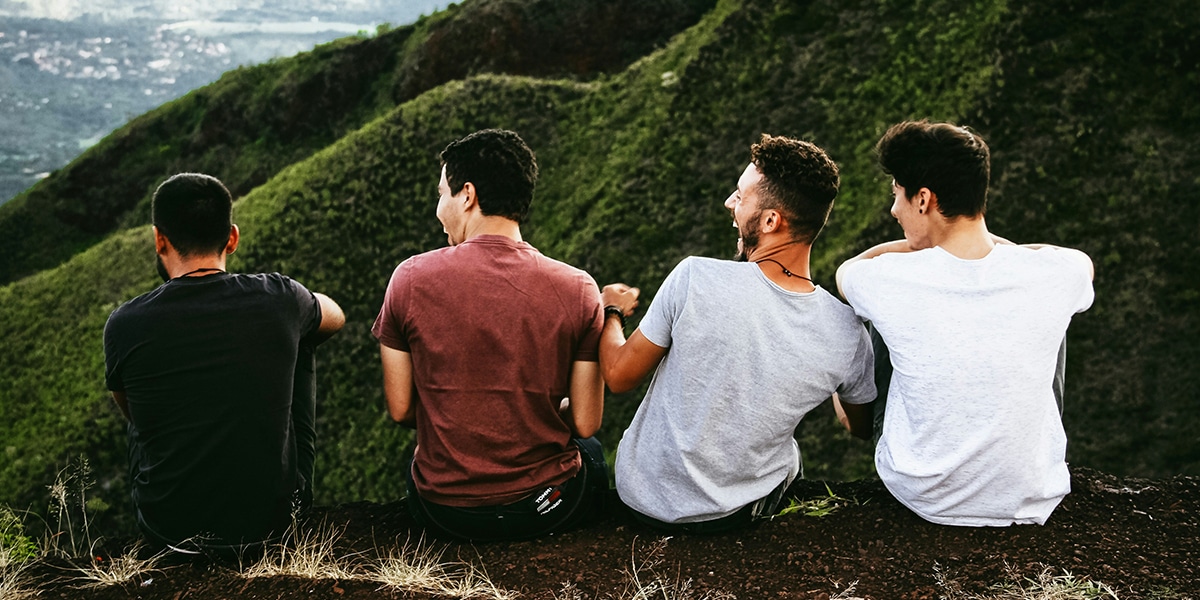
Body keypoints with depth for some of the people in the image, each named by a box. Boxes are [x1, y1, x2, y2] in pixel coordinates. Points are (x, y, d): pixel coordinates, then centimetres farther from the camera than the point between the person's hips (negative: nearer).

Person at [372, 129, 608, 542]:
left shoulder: (411, 279, -11)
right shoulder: (577, 289, -12)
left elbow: (399, 410, -4)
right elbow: (585, 423, -7)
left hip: (443, 512, 1)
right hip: (547, 508, 0)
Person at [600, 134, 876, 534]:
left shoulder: (695, 279, -28)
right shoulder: (847, 335, -20)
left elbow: (619, 376, -13)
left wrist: (611, 312, 8)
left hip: (644, 499, -1)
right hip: (738, 514, 2)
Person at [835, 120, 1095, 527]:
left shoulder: (892, 281, -22)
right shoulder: (1052, 276, -17)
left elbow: (845, 269, 6)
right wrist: (992, 243, 15)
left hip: (920, 497, -1)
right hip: (1032, 504, 1)